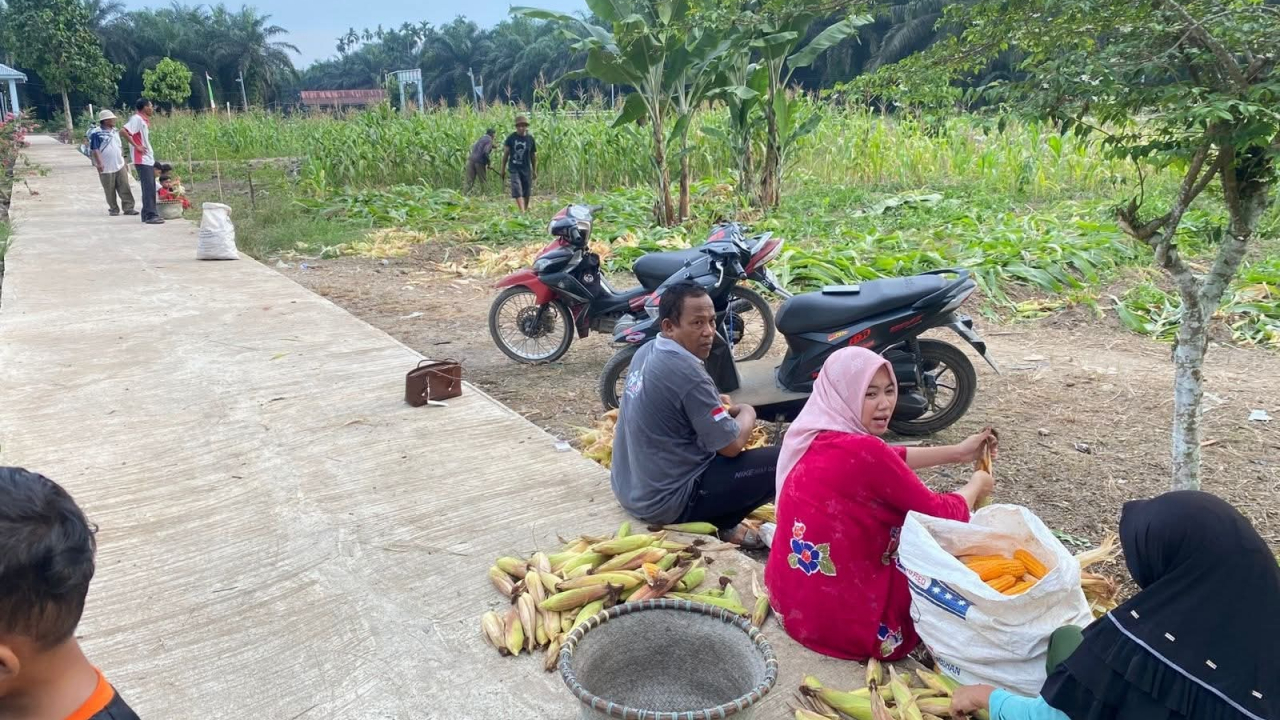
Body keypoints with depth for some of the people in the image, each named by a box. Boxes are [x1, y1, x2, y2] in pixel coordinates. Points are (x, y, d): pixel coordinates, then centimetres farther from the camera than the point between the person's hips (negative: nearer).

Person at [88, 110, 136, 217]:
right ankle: (113, 209, 13)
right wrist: (99, 163, -22)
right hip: (106, 168, -5)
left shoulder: (115, 132, 13)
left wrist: (124, 162, 20)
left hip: (120, 166, 5)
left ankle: (128, 208, 0)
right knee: (110, 191, 3)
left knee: (125, 188, -2)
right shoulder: (96, 134, -8)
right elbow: (94, 149, -13)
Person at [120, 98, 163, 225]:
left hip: (149, 159, 9)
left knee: (151, 188, 11)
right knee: (148, 187, -10)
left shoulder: (145, 120, 15)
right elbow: (124, 131, -23)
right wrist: (136, 146, -19)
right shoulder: (137, 119, -11)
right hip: (142, 160, -9)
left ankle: (147, 214, 17)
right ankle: (150, 215, -10)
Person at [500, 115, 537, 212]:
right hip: (514, 168, -1)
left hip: (526, 169, 1)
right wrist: (503, 169, 7)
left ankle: (525, 210, 26)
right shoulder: (511, 138, -2)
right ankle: (522, 212, -21)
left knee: (526, 193, 8)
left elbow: (533, 155, 8)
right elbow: (506, 153, 6)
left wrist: (534, 171, 11)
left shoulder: (530, 139, 0)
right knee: (517, 191, -15)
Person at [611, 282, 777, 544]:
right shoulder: (686, 371, -24)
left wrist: (727, 411, 6)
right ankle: (719, 524, 3)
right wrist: (747, 412, 2)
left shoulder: (646, 352, 3)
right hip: (665, 502, -9)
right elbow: (732, 445, -16)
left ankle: (713, 519, 16)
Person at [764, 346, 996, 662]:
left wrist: (956, 453, 19)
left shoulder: (820, 435, 1)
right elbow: (941, 515, -11)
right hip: (838, 617, -8)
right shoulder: (861, 450, -24)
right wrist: (976, 485, 9)